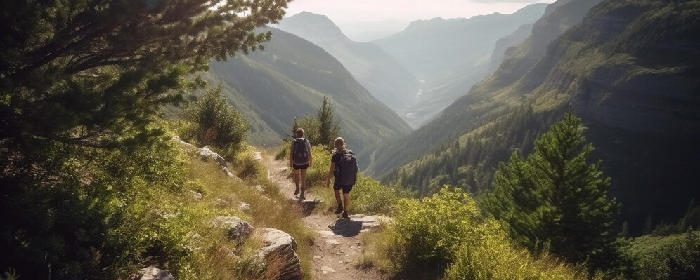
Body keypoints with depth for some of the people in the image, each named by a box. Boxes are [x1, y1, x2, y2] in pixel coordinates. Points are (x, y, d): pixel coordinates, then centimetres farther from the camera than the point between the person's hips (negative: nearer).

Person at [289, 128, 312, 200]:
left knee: (296, 175, 25)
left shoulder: (294, 142, -7)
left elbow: (291, 153, -7)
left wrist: (290, 162, 3)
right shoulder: (306, 142, -4)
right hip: (304, 162, 1)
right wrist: (310, 162, 9)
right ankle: (302, 194, 5)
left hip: (296, 162, -1)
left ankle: (297, 189, 27)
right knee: (303, 178, 8)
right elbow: (309, 153, -2)